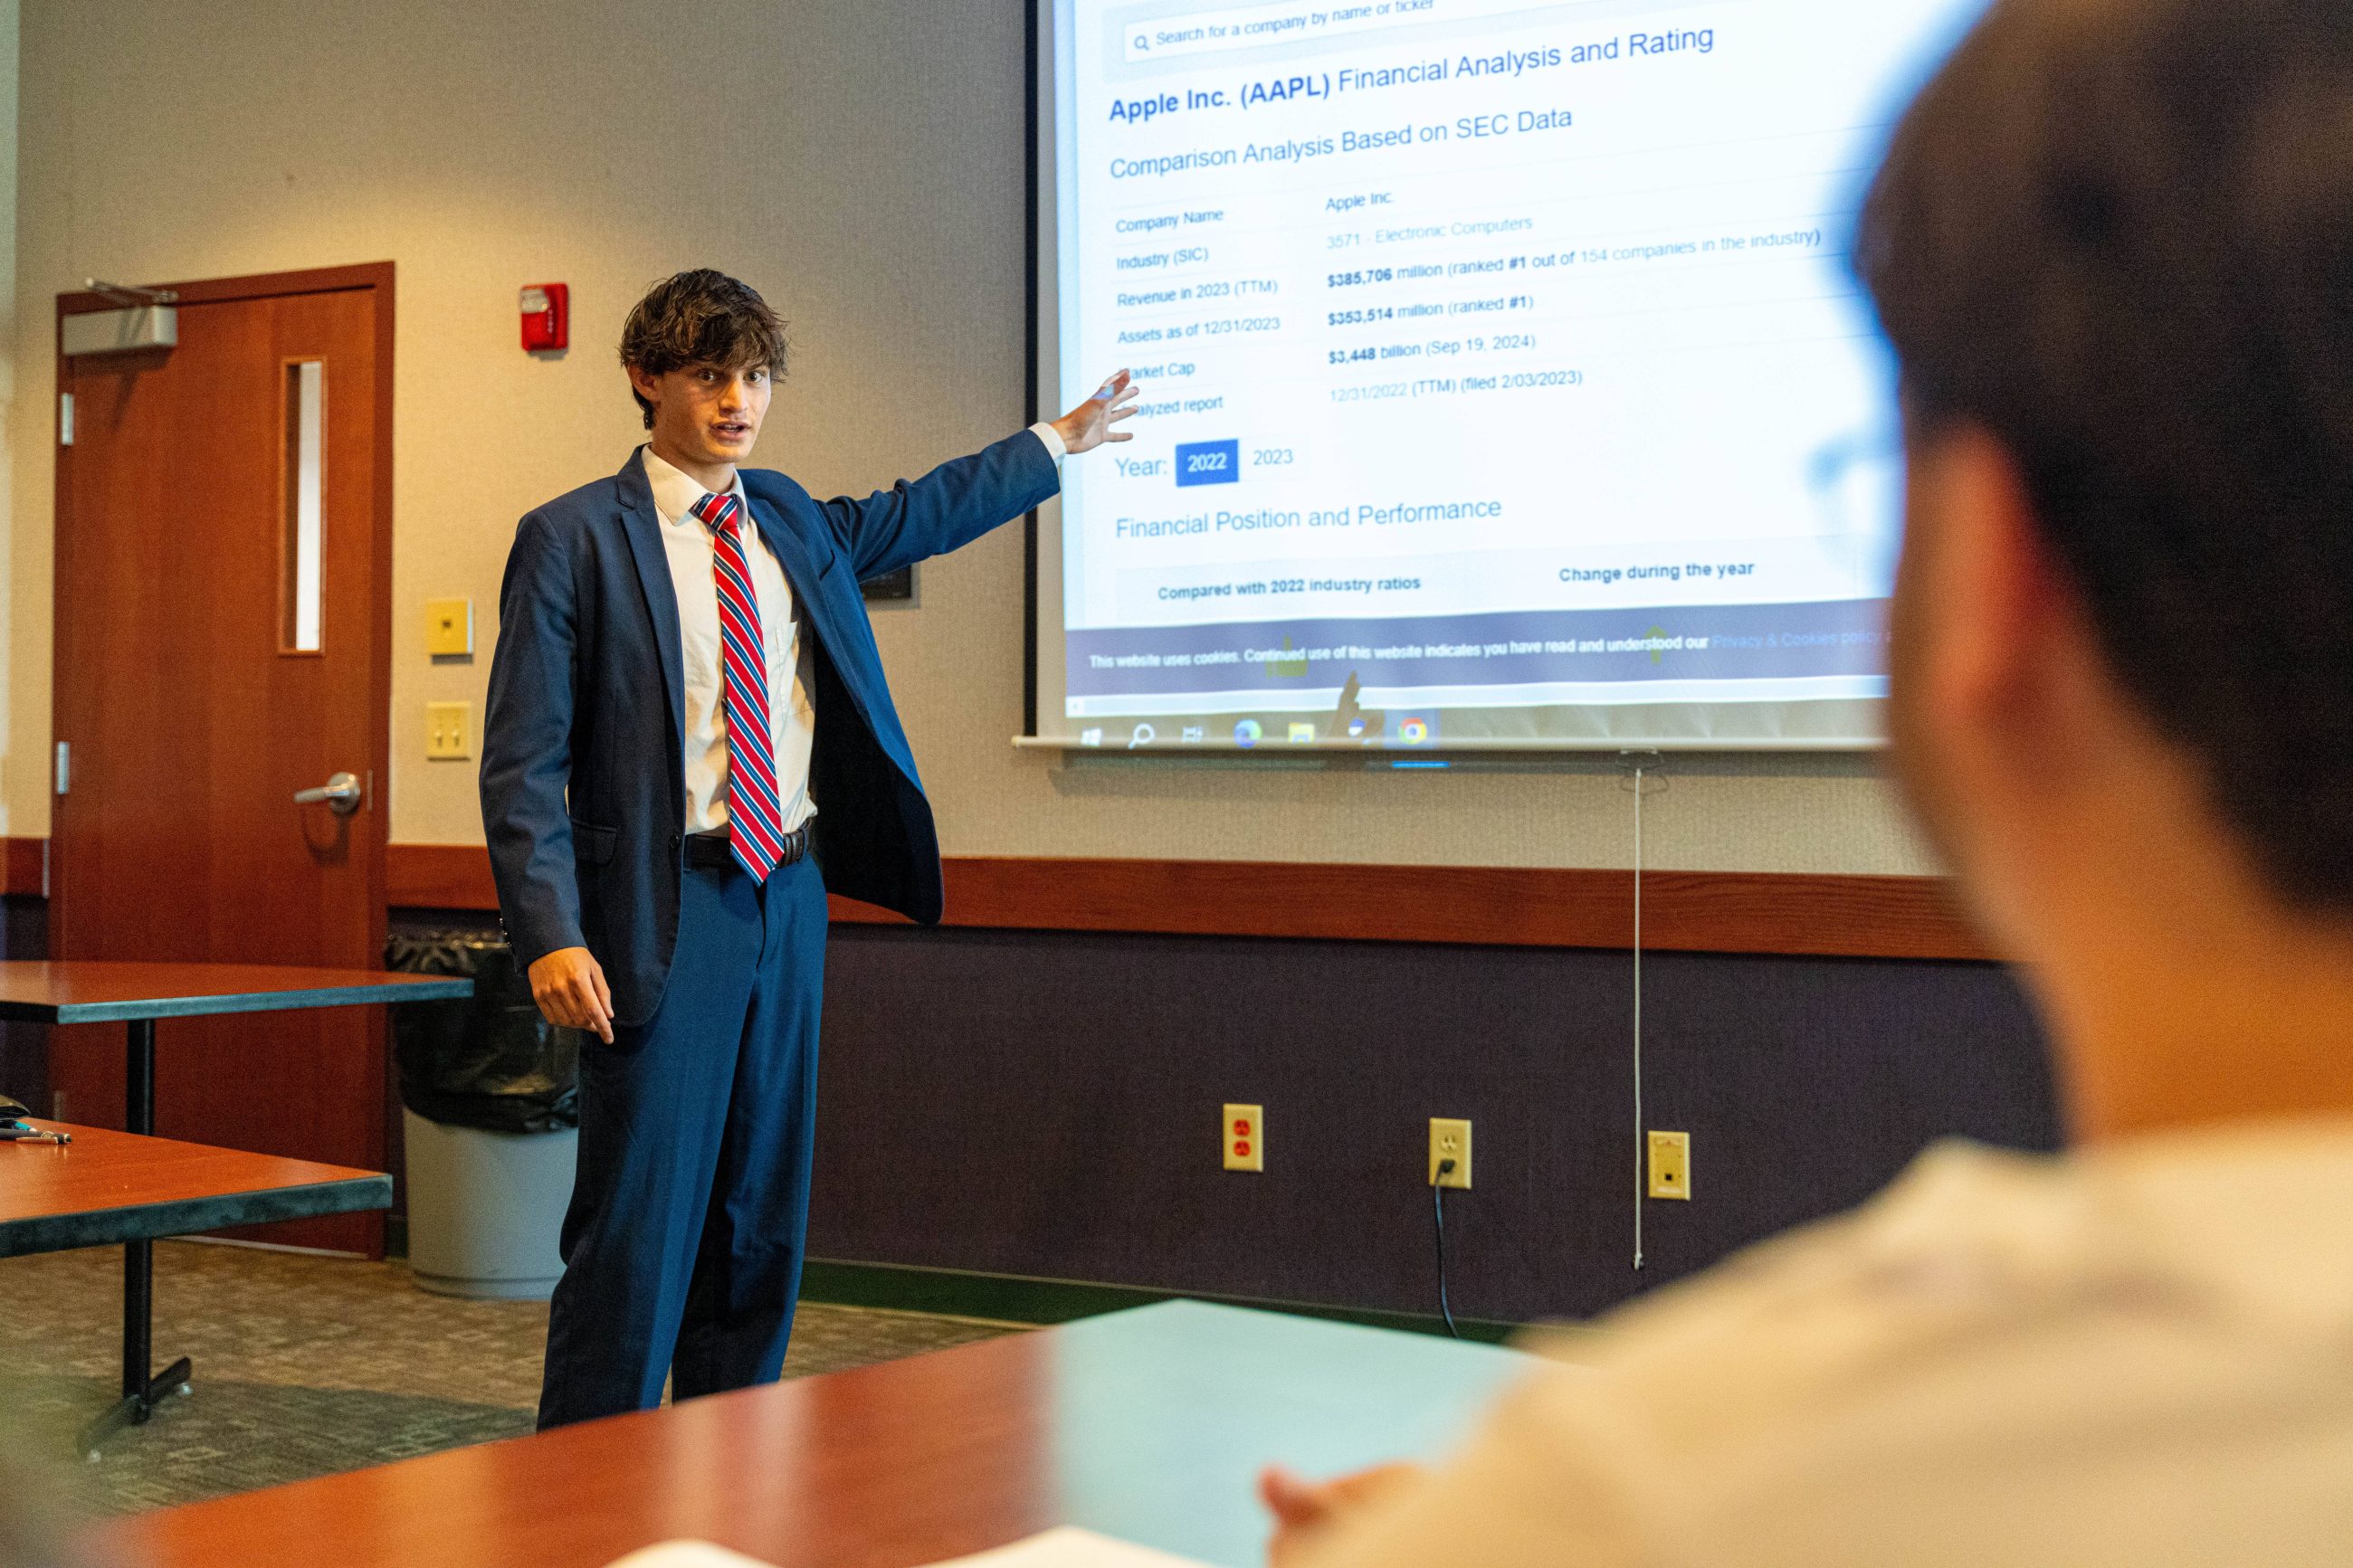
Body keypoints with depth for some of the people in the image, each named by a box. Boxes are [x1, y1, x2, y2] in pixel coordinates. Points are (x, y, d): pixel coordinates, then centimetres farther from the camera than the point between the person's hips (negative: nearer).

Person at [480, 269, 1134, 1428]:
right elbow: (521, 761, -8)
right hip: (665, 912, -6)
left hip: (788, 898, 6)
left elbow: (913, 515, 34)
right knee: (638, 1227, -7)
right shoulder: (574, 539, -5)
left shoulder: (787, 521, 13)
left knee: (762, 1219, 11)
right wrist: (550, 935, -18)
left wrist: (1056, 443, 41)